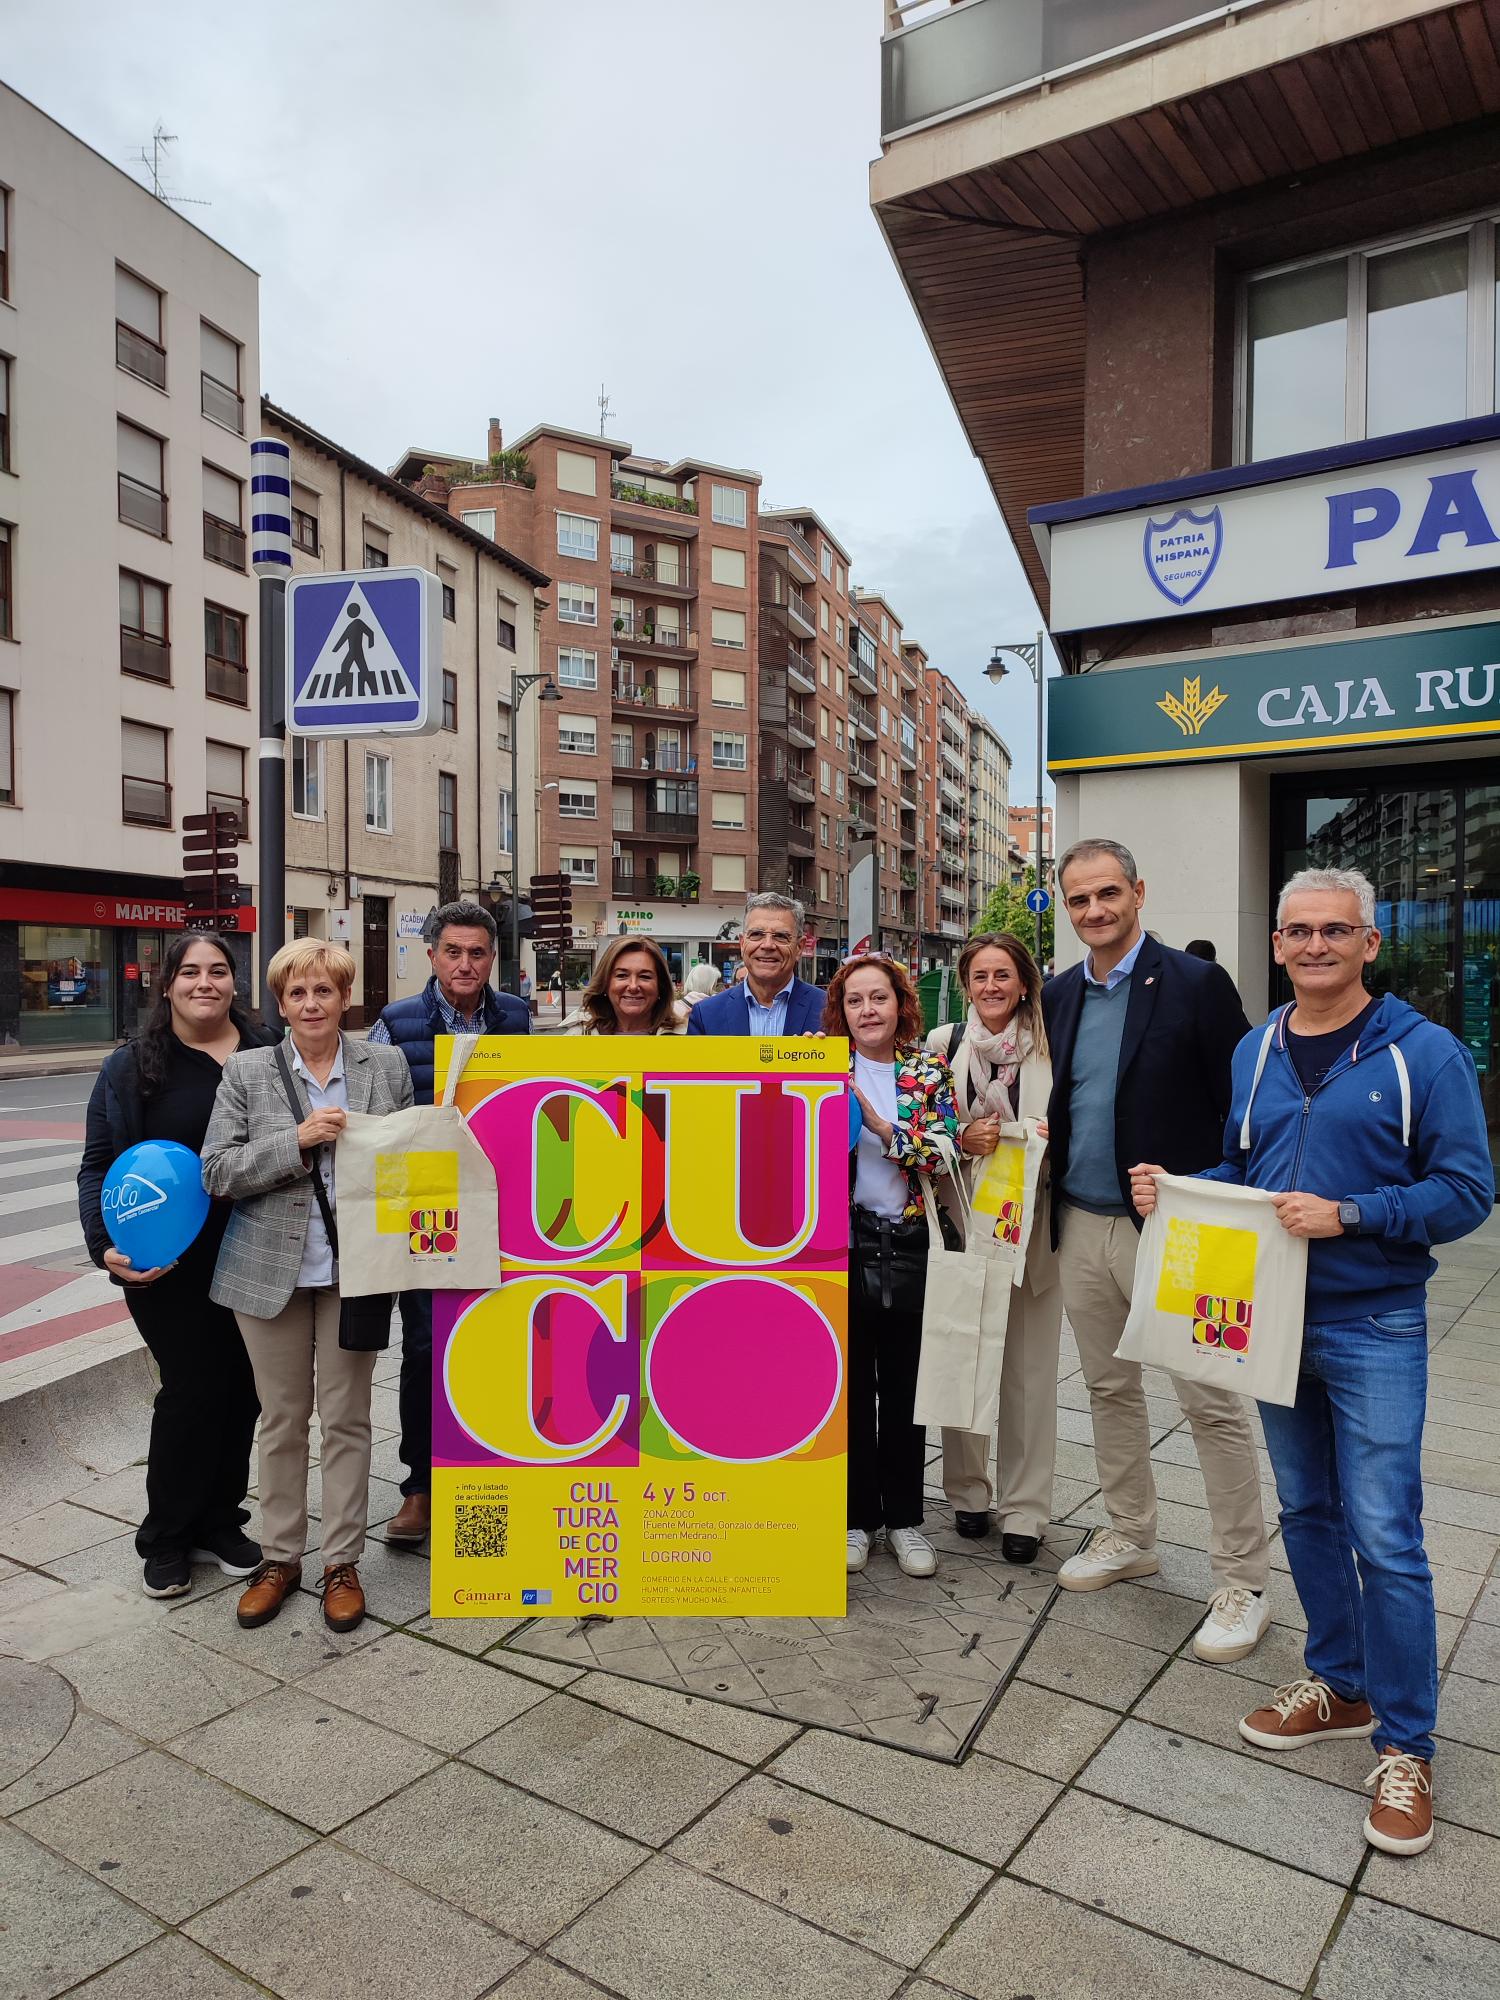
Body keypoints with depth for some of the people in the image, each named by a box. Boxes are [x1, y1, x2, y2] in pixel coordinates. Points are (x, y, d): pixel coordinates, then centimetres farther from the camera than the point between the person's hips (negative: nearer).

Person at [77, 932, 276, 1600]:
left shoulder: (266, 1052, 4)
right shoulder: (132, 1067, -1)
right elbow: (99, 1166, 1)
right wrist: (107, 1246, -13)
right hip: (169, 1265, -2)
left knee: (242, 1390, 10)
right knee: (191, 1390, 1)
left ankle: (219, 1521, 30)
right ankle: (164, 1540, 23)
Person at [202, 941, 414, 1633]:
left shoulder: (386, 1067, 1)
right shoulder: (247, 1071, -1)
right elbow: (216, 1173, -6)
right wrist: (296, 1140, -19)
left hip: (355, 1269, 0)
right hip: (270, 1268, 0)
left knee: (347, 1419, 8)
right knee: (281, 1419, 12)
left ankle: (341, 1563, 22)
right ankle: (280, 1556, 29)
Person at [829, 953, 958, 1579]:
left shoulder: (930, 1072, 2)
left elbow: (944, 1156, -10)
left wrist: (878, 1122, -19)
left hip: (909, 1246, 0)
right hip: (842, 1245, 0)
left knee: (905, 1387, 9)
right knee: (849, 1384, 9)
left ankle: (904, 1517, 24)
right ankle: (855, 1514, 24)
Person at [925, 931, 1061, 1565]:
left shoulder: (1052, 1045, 1)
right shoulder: (942, 1044, 4)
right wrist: (964, 1138, -9)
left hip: (1031, 1225, -1)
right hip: (962, 1220, 1)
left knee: (1029, 1366, 4)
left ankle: (1025, 1508, 17)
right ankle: (968, 1490, 26)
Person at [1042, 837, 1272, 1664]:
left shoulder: (1197, 983, -9)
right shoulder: (1059, 995, 8)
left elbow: (1240, 1107, -9)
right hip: (1083, 1225, 6)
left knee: (1213, 1405, 2)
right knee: (1109, 1389, 17)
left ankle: (1242, 1583, 16)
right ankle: (1130, 1536, 35)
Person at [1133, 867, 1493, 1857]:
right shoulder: (1255, 1053, 7)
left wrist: (1349, 1215, -23)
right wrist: (1171, 1187, -3)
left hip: (1374, 1328, -5)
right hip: (1273, 1319, 5)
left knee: (1384, 1535, -2)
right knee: (1306, 1512, 16)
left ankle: (1405, 1747, 15)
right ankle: (1340, 1684, 35)